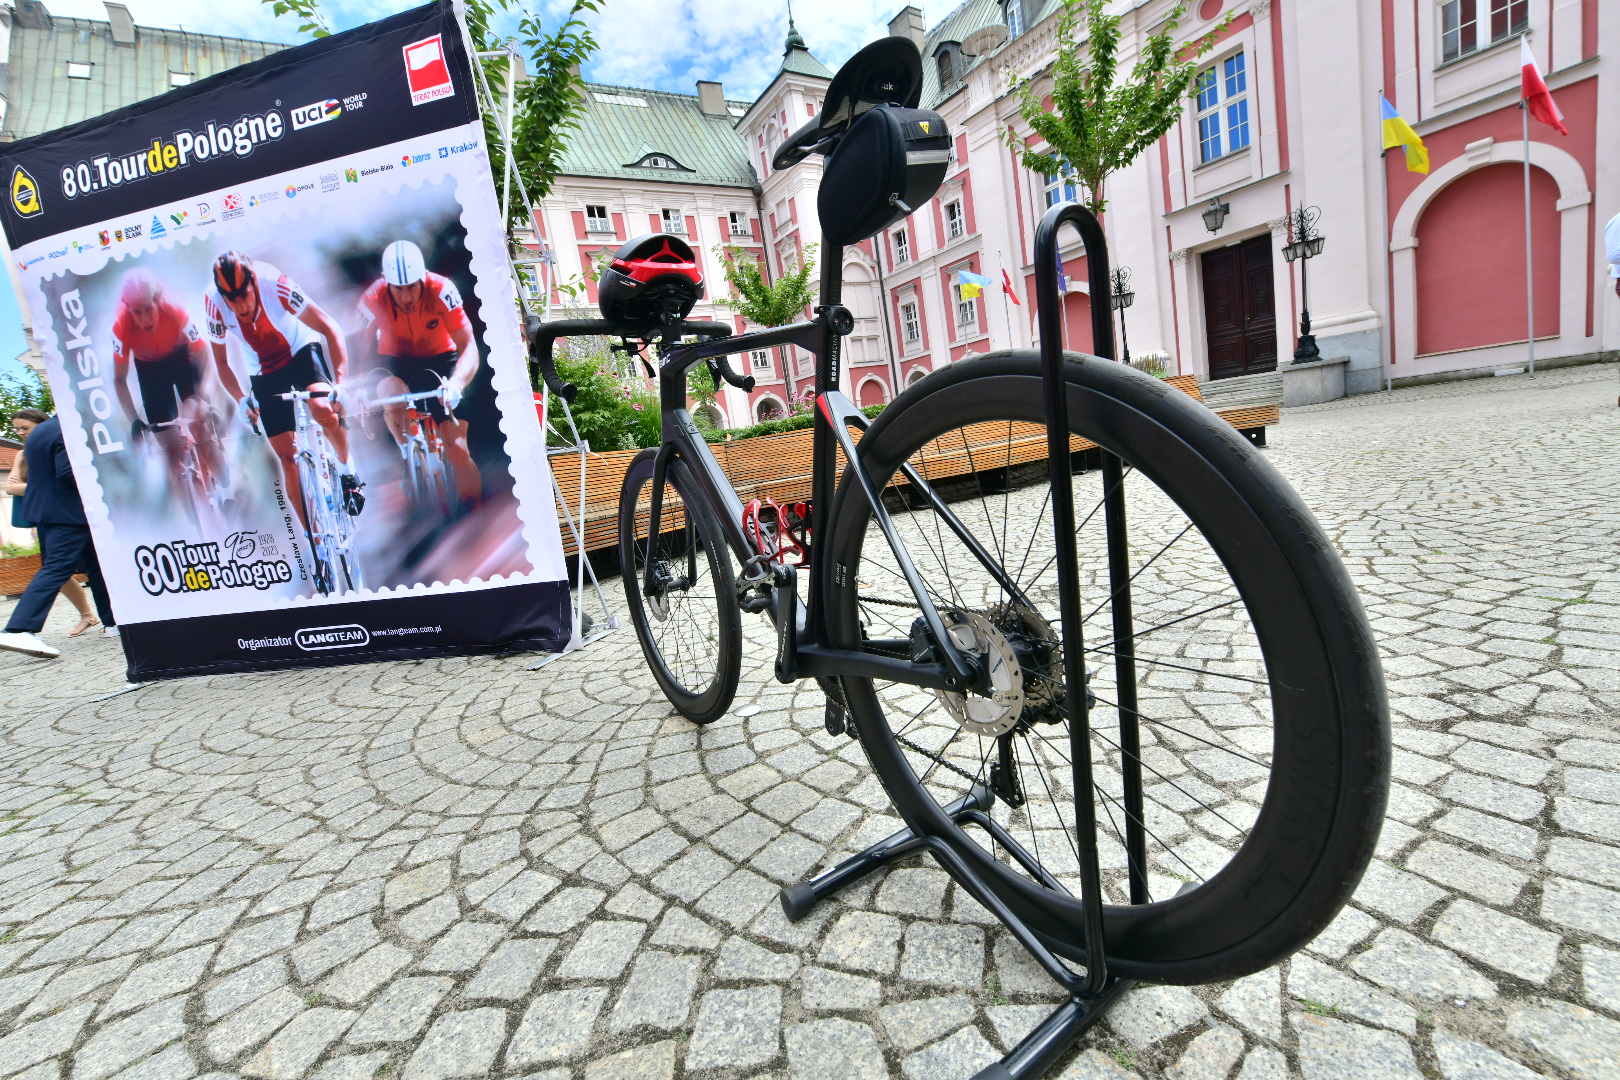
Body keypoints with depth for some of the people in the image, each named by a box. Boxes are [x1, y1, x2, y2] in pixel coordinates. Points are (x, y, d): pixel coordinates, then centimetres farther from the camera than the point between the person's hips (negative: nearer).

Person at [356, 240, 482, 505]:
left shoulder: (441, 290, -25)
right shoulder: (373, 299, -21)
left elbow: (469, 347, -29)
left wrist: (456, 384, -47)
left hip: (441, 359, -1)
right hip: (396, 361, 1)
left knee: (457, 448, -14)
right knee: (391, 392, -35)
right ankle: (410, 455, -10)